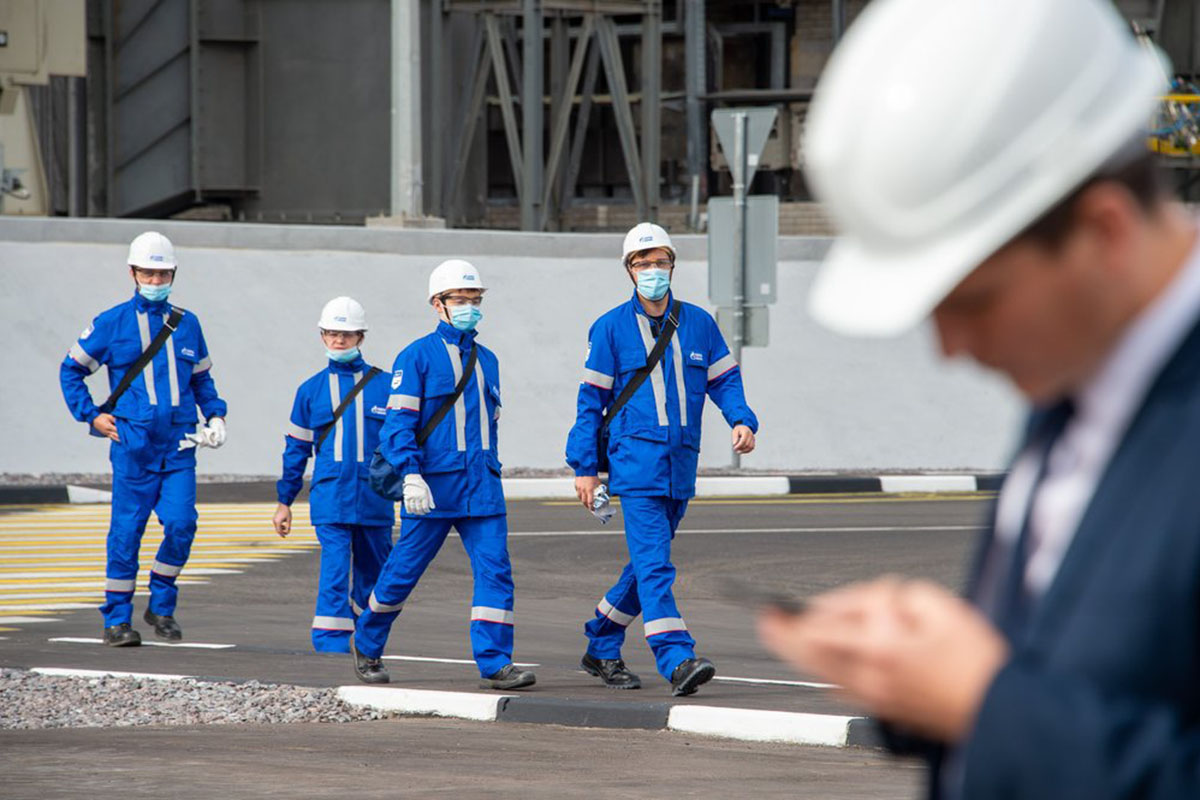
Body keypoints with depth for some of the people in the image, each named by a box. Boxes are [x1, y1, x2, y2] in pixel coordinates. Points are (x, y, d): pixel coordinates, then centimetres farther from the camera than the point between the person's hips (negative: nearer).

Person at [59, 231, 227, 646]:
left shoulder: (187, 324, 13)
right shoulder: (112, 324, 3)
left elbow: (201, 377, 25)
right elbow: (71, 370, 12)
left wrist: (215, 414, 9)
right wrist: (91, 415, 2)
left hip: (179, 445, 2)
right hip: (133, 444, -2)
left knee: (182, 523, -9)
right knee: (127, 530, -2)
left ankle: (161, 606, 10)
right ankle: (117, 619, 6)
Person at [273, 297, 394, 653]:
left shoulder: (384, 386, 5)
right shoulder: (311, 390, 8)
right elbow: (296, 448, 14)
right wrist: (284, 501, 15)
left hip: (375, 499, 1)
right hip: (330, 497, -1)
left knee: (372, 572, 11)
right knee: (335, 571, -14)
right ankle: (331, 648, -15)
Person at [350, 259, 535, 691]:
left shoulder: (487, 360, 15)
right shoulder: (417, 357, -4)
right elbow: (399, 422, -10)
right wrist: (411, 474, -22)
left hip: (482, 487, 5)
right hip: (434, 485, -5)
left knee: (495, 569, -8)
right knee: (404, 570, 4)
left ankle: (495, 664, -10)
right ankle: (366, 645, 26)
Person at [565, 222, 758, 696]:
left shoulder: (698, 323, 9)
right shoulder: (611, 328, 1)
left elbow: (724, 379, 16)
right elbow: (592, 398, 4)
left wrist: (741, 421, -4)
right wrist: (585, 466, 1)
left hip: (681, 464, 5)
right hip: (636, 460, -5)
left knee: (648, 564, 13)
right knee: (653, 564, -15)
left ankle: (602, 648, 28)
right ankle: (677, 661, -23)